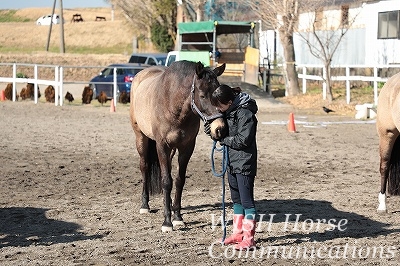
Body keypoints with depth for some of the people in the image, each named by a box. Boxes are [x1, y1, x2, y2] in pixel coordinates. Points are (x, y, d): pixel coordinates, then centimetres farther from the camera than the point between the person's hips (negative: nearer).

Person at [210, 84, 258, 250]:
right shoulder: (228, 112, 8)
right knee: (236, 199, 17)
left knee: (247, 200, -6)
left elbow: (243, 140, -24)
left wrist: (224, 140, -13)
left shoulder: (245, 113, -20)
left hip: (244, 163, -9)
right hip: (232, 161, 10)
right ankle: (238, 233, 27)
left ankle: (248, 239, -4)